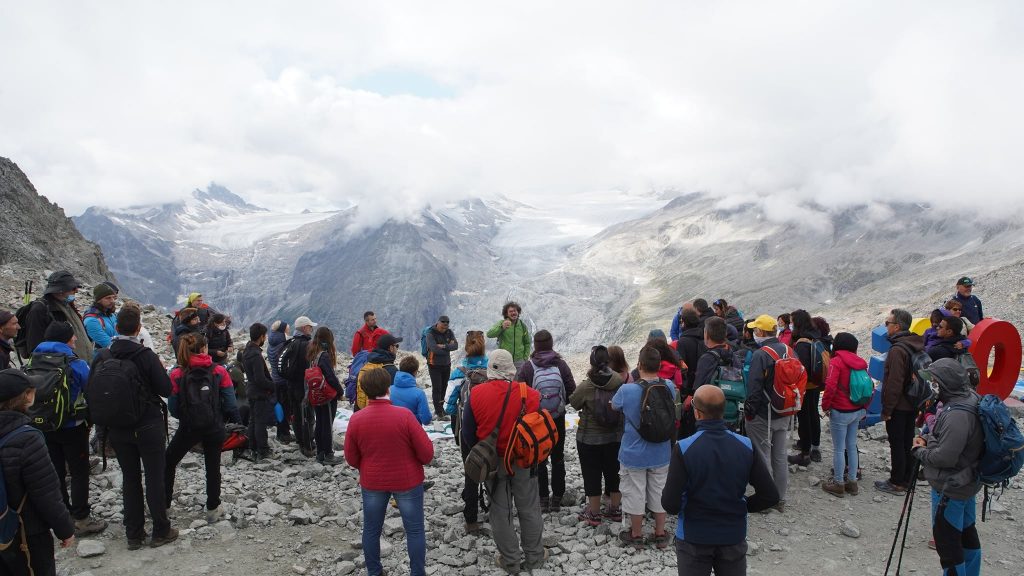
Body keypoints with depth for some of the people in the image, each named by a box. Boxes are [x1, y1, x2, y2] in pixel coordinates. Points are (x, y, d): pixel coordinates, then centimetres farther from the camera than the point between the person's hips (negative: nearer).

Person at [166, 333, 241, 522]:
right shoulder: (219, 371, -7)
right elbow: (230, 403, -6)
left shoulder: (178, 374, -6)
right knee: (213, 467, 11)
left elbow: (173, 408, -3)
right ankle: (213, 509, 17)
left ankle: (163, 504, 27)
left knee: (169, 462, 21)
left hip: (188, 427, 0)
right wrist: (236, 421, 10)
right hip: (214, 427, 0)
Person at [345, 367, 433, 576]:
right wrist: (421, 461, 6)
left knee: (371, 530, 20)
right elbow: (427, 452, -16)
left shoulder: (356, 419, -13)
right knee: (414, 530, 12)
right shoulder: (404, 415, -22)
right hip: (407, 480, -2)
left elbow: (352, 459, -1)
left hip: (372, 482, 3)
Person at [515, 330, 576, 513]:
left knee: (539, 459, 11)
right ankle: (557, 498, 18)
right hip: (558, 419, 2)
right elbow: (572, 391, -6)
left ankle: (543, 498, 13)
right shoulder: (561, 364, -9)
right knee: (558, 458, 14)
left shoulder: (527, 367, -14)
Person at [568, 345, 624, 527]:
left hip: (589, 438, -4)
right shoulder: (620, 382, -13)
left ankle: (593, 513, 20)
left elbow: (573, 402, -5)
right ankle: (615, 509, 32)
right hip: (616, 436, 4)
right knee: (613, 472, 19)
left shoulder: (586, 386, -23)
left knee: (592, 475, 10)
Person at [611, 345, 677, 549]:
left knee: (635, 494, 15)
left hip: (633, 454, -3)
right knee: (659, 492, 20)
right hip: (661, 454, 3)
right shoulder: (669, 388, -14)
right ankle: (660, 534, 35)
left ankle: (636, 535, 32)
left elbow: (613, 406, -3)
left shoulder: (626, 390, -24)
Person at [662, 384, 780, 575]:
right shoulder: (746, 446, -13)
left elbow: (670, 504, -21)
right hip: (734, 537, 3)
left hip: (693, 538, -3)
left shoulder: (684, 449, -22)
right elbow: (771, 496, -9)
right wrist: (743, 506, 7)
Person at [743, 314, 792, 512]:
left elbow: (754, 387, -21)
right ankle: (780, 500, 26)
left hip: (763, 416, -7)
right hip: (784, 414, 7)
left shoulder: (760, 355, -20)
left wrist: (748, 412, -10)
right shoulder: (789, 350, 4)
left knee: (762, 458, 5)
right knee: (780, 456, 16)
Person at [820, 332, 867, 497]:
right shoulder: (860, 362, 5)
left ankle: (838, 484, 12)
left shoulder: (836, 361, -15)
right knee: (851, 446, 16)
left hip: (840, 412, -7)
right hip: (857, 411, 7)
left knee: (838, 449, 3)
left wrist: (825, 405, -8)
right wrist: (864, 408, 18)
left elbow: (831, 386, -22)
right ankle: (852, 481, 24)